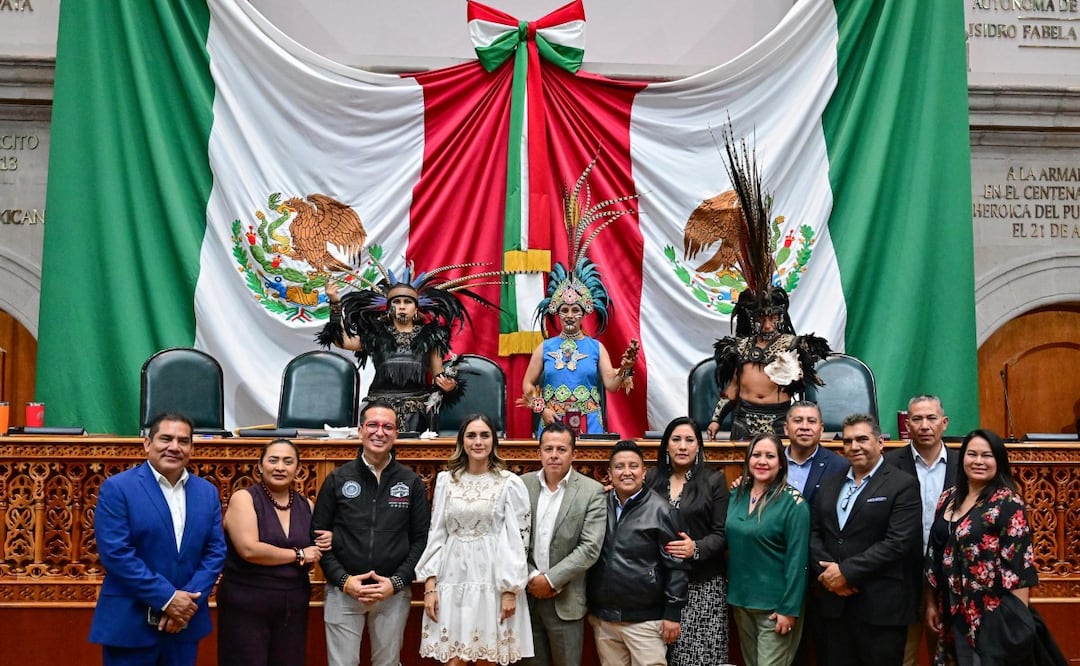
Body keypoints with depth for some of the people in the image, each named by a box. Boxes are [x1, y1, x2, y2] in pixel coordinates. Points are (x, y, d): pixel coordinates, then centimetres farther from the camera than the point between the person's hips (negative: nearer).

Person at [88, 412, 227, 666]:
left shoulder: (207, 492, 8)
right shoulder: (117, 488, -6)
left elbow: (215, 551, 5)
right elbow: (115, 553, -14)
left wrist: (189, 600, -10)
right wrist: (166, 598, -17)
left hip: (185, 621, 4)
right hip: (130, 624, -4)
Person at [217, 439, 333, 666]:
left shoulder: (306, 505, 8)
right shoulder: (244, 498, -7)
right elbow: (249, 550, -20)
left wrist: (323, 545, -1)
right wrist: (299, 555, -12)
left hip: (293, 606, 5)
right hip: (246, 605, -5)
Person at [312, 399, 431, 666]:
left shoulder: (412, 482, 3)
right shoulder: (337, 479, 1)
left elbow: (421, 538, 2)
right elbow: (318, 534, 2)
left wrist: (397, 582, -9)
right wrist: (342, 580, -9)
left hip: (393, 593, 1)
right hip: (343, 591, 0)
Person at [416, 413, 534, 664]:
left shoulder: (510, 483, -2)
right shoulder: (446, 480, 6)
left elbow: (517, 539, -3)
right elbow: (436, 534, 7)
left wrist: (510, 590, -8)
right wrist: (430, 584, 1)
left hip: (493, 580, -2)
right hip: (453, 578, 2)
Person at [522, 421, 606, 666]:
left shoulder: (592, 491, -6)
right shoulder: (522, 485, 2)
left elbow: (590, 548, -11)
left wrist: (551, 579, -14)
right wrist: (531, 578, -9)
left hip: (565, 600, -2)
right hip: (525, 595, 2)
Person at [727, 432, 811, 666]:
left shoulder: (792, 502, -14)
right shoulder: (738, 494, 3)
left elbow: (796, 559, -15)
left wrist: (789, 609, -17)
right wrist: (734, 593, 3)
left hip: (775, 604, -6)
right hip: (740, 599, 6)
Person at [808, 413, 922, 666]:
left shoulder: (903, 485, -4)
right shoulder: (829, 483, 15)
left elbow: (897, 543, -14)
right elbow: (814, 533, 10)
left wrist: (847, 571, -15)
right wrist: (827, 571, -8)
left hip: (880, 606, -5)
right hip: (833, 602, 5)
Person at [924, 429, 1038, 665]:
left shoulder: (1007, 503, -12)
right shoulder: (949, 498, 6)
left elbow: (1019, 563, -16)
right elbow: (935, 555, 12)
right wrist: (931, 602, 13)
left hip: (993, 612, -6)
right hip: (955, 611, 6)